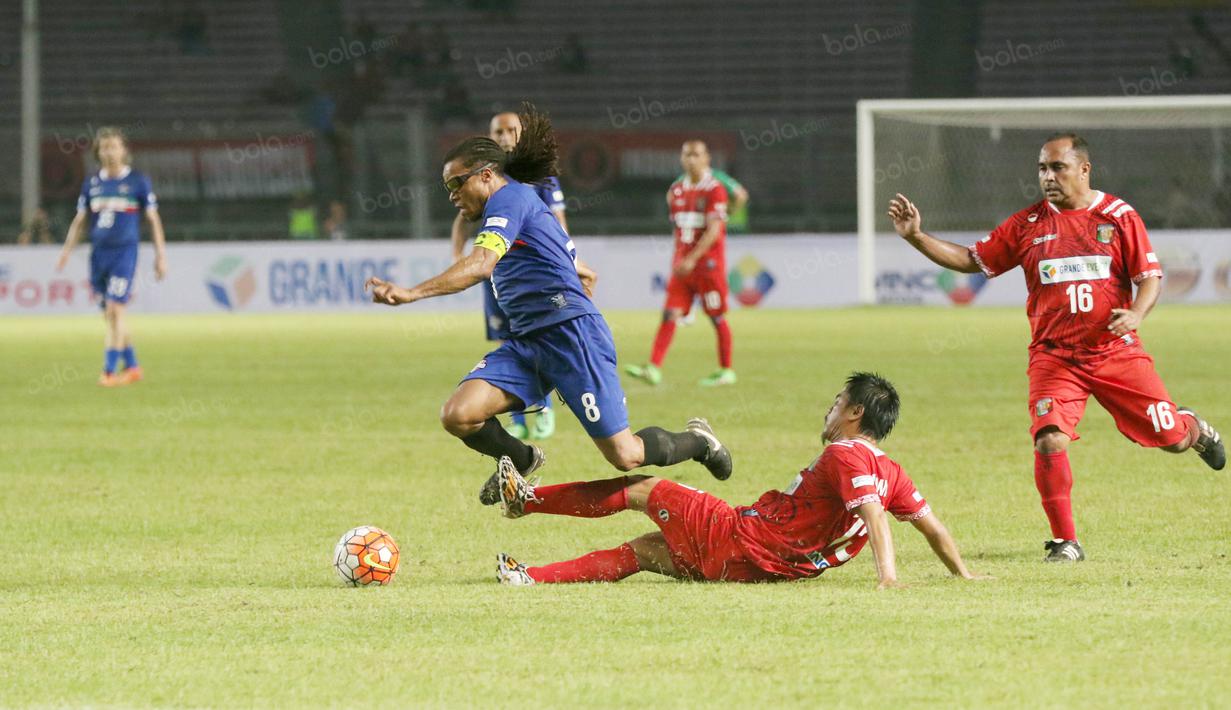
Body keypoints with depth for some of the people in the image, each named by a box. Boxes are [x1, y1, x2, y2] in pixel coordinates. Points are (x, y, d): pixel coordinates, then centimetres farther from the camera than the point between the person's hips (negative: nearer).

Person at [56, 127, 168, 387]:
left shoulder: (138, 182, -1)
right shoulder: (92, 184, 10)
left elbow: (153, 220, 3)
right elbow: (80, 221, 15)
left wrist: (160, 256, -1)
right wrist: (66, 252, 4)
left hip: (124, 252, -5)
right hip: (98, 253, 5)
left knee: (115, 310, -14)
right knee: (111, 315, 8)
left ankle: (109, 371, -13)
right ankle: (132, 367, 20)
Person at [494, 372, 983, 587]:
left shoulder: (845, 454, -18)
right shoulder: (891, 472, 5)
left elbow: (874, 514, -30)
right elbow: (931, 524, 7)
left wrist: (887, 573, -42)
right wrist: (962, 574, 19)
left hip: (736, 538, -8)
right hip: (764, 570, 8)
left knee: (639, 489, 9)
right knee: (642, 551, 20)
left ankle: (524, 499, 21)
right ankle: (533, 577, 19)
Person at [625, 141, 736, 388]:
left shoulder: (715, 190, -9)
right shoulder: (676, 191, 11)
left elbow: (713, 230, -16)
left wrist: (692, 259, -23)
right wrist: (678, 259, 15)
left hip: (708, 262, -6)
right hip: (682, 263, 6)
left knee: (717, 317, 3)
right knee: (670, 314, -5)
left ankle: (726, 371, 13)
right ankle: (653, 368, -14)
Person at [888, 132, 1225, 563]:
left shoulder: (1118, 216, 0)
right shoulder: (1027, 225, 4)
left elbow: (1150, 276, 0)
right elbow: (972, 260, 8)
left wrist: (1135, 314, -21)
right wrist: (916, 237, -3)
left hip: (1117, 351, 0)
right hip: (1054, 356, 0)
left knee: (1171, 438, 4)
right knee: (1049, 440, -22)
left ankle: (1194, 429, 45)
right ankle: (1065, 542, -7)